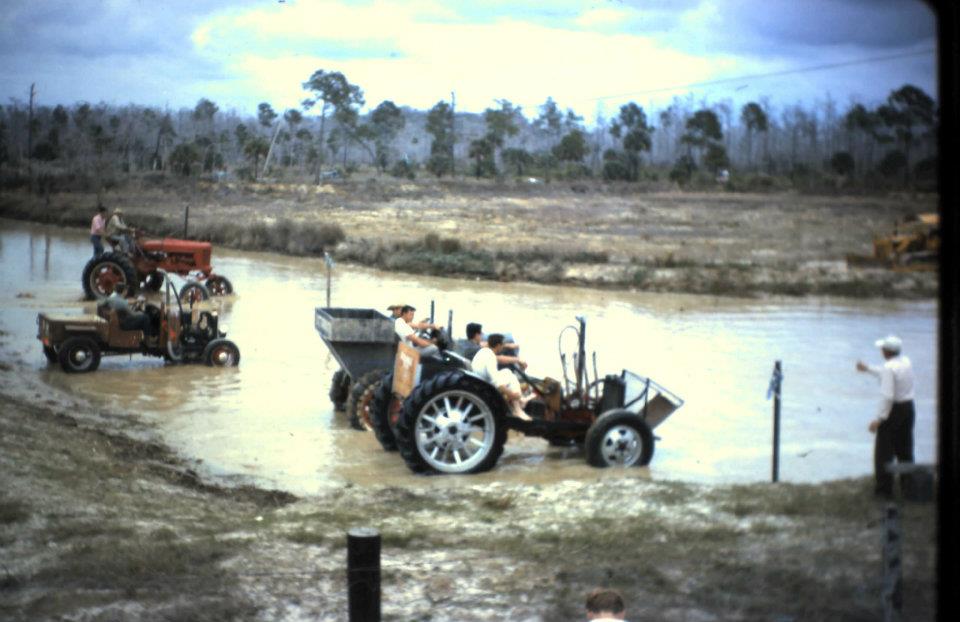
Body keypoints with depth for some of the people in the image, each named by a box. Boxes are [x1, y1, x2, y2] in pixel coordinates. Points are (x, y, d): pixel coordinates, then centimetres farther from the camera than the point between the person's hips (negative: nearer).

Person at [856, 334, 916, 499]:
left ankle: (885, 489, 5)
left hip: (893, 410, -8)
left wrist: (879, 419, -22)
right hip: (909, 408, 8)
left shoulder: (889, 367, -21)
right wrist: (868, 368, 34)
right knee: (905, 449, 19)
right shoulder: (906, 362, 5)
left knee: (884, 450, 3)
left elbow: (887, 395, -25)